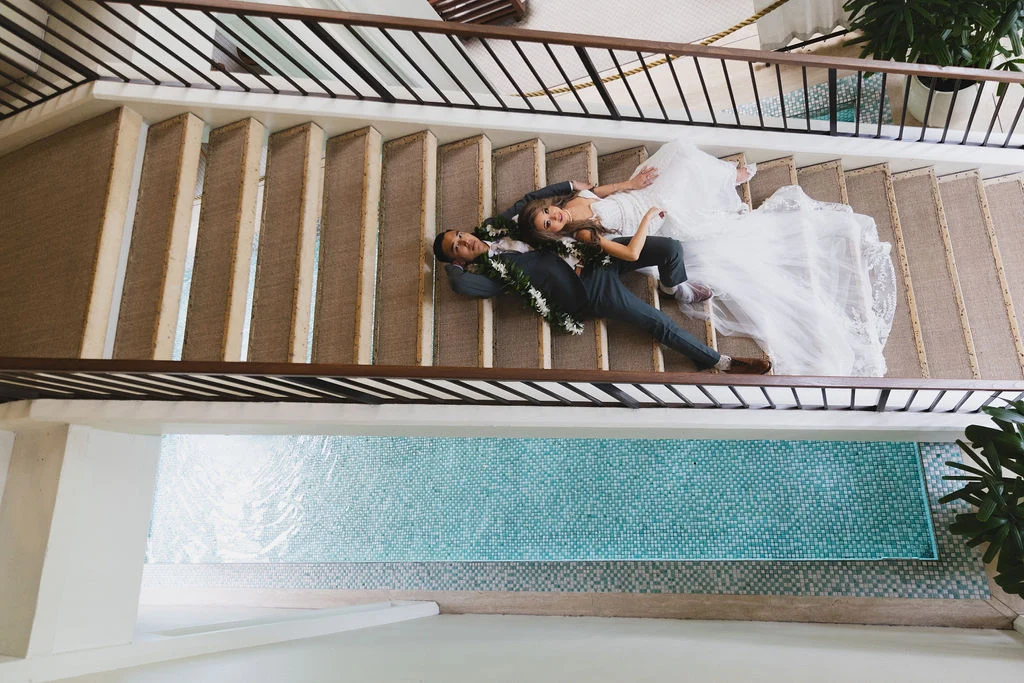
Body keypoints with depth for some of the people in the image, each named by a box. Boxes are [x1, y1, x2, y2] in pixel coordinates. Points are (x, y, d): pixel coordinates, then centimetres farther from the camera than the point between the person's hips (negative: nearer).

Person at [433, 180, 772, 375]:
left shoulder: (497, 227, 10)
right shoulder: (490, 271, -8)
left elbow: (529, 200, 16)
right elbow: (461, 284, -29)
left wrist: (571, 186, 9)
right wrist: (451, 265, -7)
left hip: (593, 254, 6)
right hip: (590, 290, -6)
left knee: (671, 248, -10)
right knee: (659, 323, -9)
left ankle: (676, 290, 24)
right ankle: (721, 362, 10)